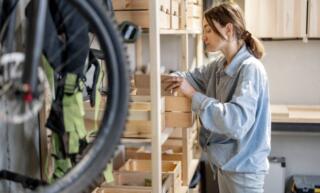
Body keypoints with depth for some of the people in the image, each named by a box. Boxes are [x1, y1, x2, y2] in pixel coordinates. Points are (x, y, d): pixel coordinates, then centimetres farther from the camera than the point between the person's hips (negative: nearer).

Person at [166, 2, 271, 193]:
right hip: (226, 161, 8)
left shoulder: (250, 68, -22)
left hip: (243, 166, -8)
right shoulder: (221, 64, 3)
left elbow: (237, 121, -32)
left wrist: (193, 94, -26)